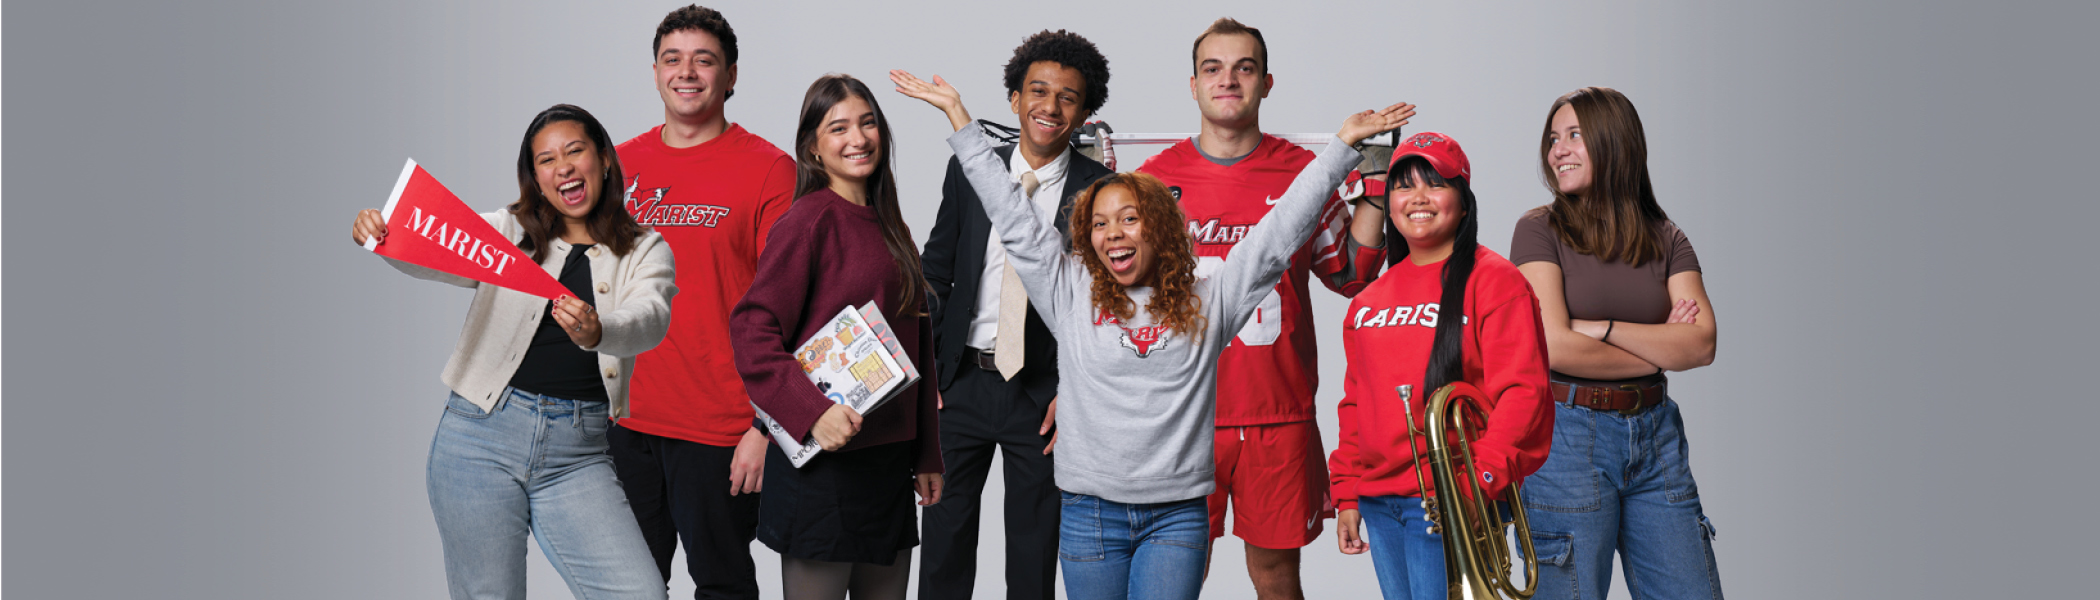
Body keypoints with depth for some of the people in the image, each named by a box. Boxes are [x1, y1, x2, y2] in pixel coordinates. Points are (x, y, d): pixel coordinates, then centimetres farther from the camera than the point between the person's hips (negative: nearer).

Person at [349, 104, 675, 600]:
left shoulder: (644, 251, 10)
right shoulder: (505, 233, 10)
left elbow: (650, 318, -11)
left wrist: (599, 332, -35)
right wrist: (379, 235, -32)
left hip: (579, 452, 0)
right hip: (482, 437, 0)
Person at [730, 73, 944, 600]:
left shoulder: (889, 227, 14)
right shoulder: (809, 220, -9)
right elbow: (752, 330, -14)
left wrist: (926, 455, 17)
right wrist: (812, 413, -25)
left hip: (889, 461, 8)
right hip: (822, 461, -7)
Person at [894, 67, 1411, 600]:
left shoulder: (1206, 302, 7)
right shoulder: (1073, 297, 7)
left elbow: (1280, 234, 8)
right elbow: (1013, 219, 9)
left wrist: (1344, 143, 6)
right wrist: (958, 115, 10)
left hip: (1177, 515, -1)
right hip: (1090, 511, 1)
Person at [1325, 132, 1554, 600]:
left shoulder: (1494, 281, -5)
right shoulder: (1371, 299, 15)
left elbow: (1521, 393, -14)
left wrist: (1480, 480, -23)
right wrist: (1347, 495, 15)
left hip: (1451, 503, -6)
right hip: (1378, 503, 7)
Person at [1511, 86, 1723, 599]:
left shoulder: (1665, 239, 7)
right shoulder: (1541, 230, -3)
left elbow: (1702, 344, -5)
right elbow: (1554, 347, -14)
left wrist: (1601, 328, -13)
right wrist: (1661, 351, -5)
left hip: (1654, 433, 4)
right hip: (1568, 435, -4)